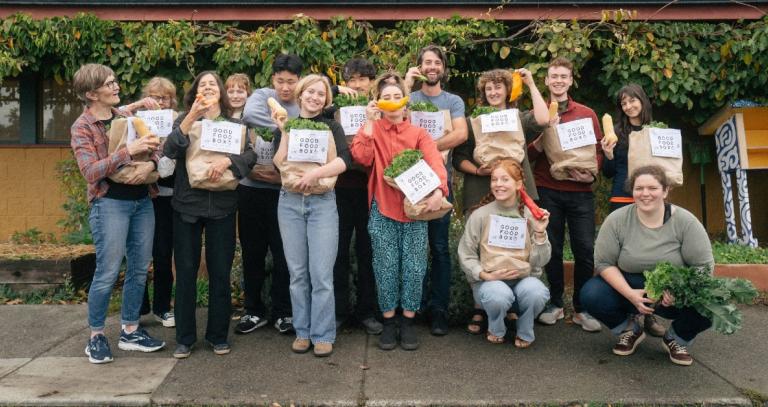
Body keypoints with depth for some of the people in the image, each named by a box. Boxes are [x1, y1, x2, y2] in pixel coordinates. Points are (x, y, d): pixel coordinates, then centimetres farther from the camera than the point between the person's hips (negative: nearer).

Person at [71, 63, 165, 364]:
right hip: (110, 203, -6)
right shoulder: (82, 127, -4)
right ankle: (96, 337, 13)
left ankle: (130, 331, 21)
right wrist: (128, 151, -24)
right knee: (108, 272, -4)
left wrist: (150, 163, -13)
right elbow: (90, 172, -15)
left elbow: (155, 148, 10)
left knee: (139, 269, 8)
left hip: (142, 200, 6)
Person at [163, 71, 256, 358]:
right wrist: (191, 117, -20)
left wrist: (227, 160, -23)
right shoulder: (184, 120, 6)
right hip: (186, 204, 0)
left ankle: (218, 335, 18)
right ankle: (185, 337, 16)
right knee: (185, 271, 4)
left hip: (222, 206, 0)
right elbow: (169, 151, -11)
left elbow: (251, 155, -5)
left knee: (220, 272, 5)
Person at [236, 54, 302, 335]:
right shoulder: (261, 96, 0)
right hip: (251, 187, 0)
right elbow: (250, 114, -20)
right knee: (252, 251, 10)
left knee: (283, 252, 6)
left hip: (283, 190, 0)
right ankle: (254, 310, 24)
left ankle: (282, 312, 20)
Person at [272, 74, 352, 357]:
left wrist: (316, 173, -21)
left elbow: (345, 160, -10)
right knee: (297, 272, 6)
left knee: (321, 274, -4)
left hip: (323, 203, -2)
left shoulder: (331, 127, 7)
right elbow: (279, 164, -2)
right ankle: (302, 331, 18)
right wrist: (284, 132, -7)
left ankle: (323, 335, 7)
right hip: (290, 203, 2)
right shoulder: (286, 126, 11)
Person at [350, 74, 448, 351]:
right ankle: (389, 322, 19)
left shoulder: (418, 134, 7)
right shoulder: (372, 130, 7)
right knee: (386, 267, 4)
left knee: (414, 268, 1)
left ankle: (408, 321, 17)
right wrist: (369, 122, -13)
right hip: (382, 209, 0)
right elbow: (362, 157, -12)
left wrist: (439, 189, -29)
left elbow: (434, 162, -11)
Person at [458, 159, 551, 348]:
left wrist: (540, 233, -14)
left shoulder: (530, 215, 1)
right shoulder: (480, 215, -5)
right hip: (489, 281, -1)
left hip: (524, 278, 2)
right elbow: (465, 256, -3)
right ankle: (496, 330, 2)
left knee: (536, 292, -32)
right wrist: (486, 275, -16)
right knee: (498, 295, -35)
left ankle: (524, 333, 2)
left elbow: (540, 262, 0)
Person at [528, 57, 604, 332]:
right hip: (547, 191, 0)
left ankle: (581, 309, 12)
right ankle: (555, 304, 19)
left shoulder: (587, 114, 10)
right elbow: (526, 154, 6)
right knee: (552, 249, 5)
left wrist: (591, 173, -8)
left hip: (580, 191, 1)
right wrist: (541, 141, -14)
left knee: (585, 250, -1)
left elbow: (598, 149, 10)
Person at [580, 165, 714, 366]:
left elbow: (704, 266, -11)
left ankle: (676, 339, 7)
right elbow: (604, 262, -10)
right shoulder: (616, 220, -12)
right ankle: (629, 330, 8)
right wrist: (630, 294, -23)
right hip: (629, 289, 1)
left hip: (673, 296, 0)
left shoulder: (685, 221, -13)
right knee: (591, 294, -25)